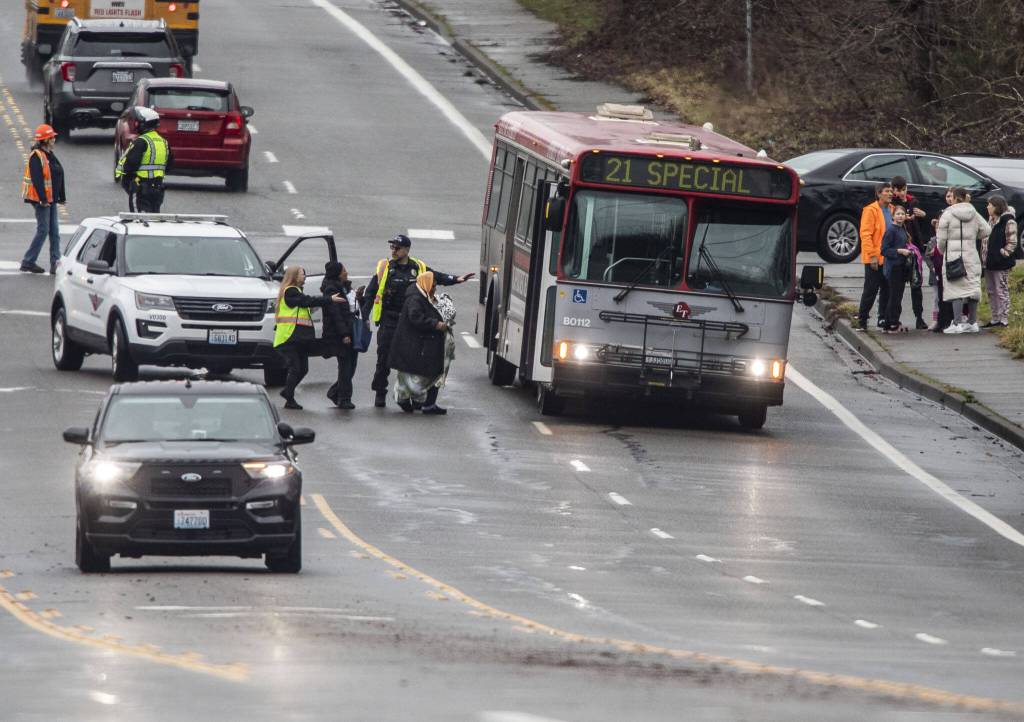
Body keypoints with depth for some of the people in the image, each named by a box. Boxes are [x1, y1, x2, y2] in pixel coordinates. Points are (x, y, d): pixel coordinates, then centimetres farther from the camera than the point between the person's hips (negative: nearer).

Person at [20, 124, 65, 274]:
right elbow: (37, 180, -21)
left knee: (54, 231, 7)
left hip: (50, 199, 9)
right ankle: (28, 262, 2)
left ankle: (55, 263, 9)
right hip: (41, 199, -9)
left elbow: (58, 177, 19)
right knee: (43, 230, -6)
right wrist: (43, 199, -25)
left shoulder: (49, 155, 15)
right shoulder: (36, 156, -15)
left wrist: (61, 197, 19)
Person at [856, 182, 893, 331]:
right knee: (871, 290, -4)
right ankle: (862, 320, 3)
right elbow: (865, 234, -14)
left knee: (887, 290, 9)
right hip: (874, 259, -7)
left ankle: (883, 319, 17)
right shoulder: (871, 210, -9)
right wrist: (872, 255, -20)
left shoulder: (892, 210, 12)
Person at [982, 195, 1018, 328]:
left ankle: (1004, 320, -1)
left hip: (1001, 263, -9)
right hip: (990, 262, 9)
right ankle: (995, 319, 19)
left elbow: (1012, 242, -13)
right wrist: (984, 255, 13)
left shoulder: (1008, 221, -11)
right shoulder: (991, 220, 14)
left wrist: (1003, 253, -14)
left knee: (1002, 292, -5)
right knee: (991, 292, 12)